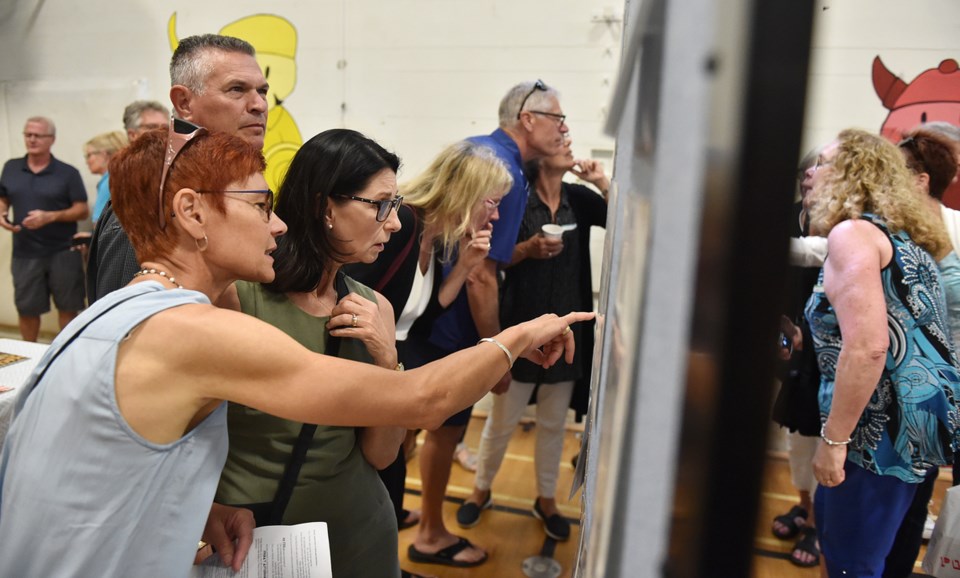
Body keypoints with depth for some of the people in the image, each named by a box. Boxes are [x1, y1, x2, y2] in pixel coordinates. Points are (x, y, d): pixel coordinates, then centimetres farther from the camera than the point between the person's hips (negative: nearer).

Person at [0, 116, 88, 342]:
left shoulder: (68, 173, -3)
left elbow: (82, 210, -6)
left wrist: (50, 217, -20)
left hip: (63, 252, -3)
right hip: (25, 253, 3)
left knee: (68, 308, 4)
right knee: (26, 309, 10)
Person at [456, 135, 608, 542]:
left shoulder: (579, 198, 4)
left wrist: (602, 182, -11)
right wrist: (526, 249, -21)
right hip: (520, 327, -3)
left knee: (553, 423, 15)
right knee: (502, 420, 8)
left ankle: (546, 500, 32)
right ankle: (481, 490, 31)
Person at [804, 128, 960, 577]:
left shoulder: (852, 232, -13)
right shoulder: (898, 235, 17)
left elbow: (867, 347, -25)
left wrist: (833, 439, -20)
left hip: (884, 426, -10)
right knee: (831, 524, 24)